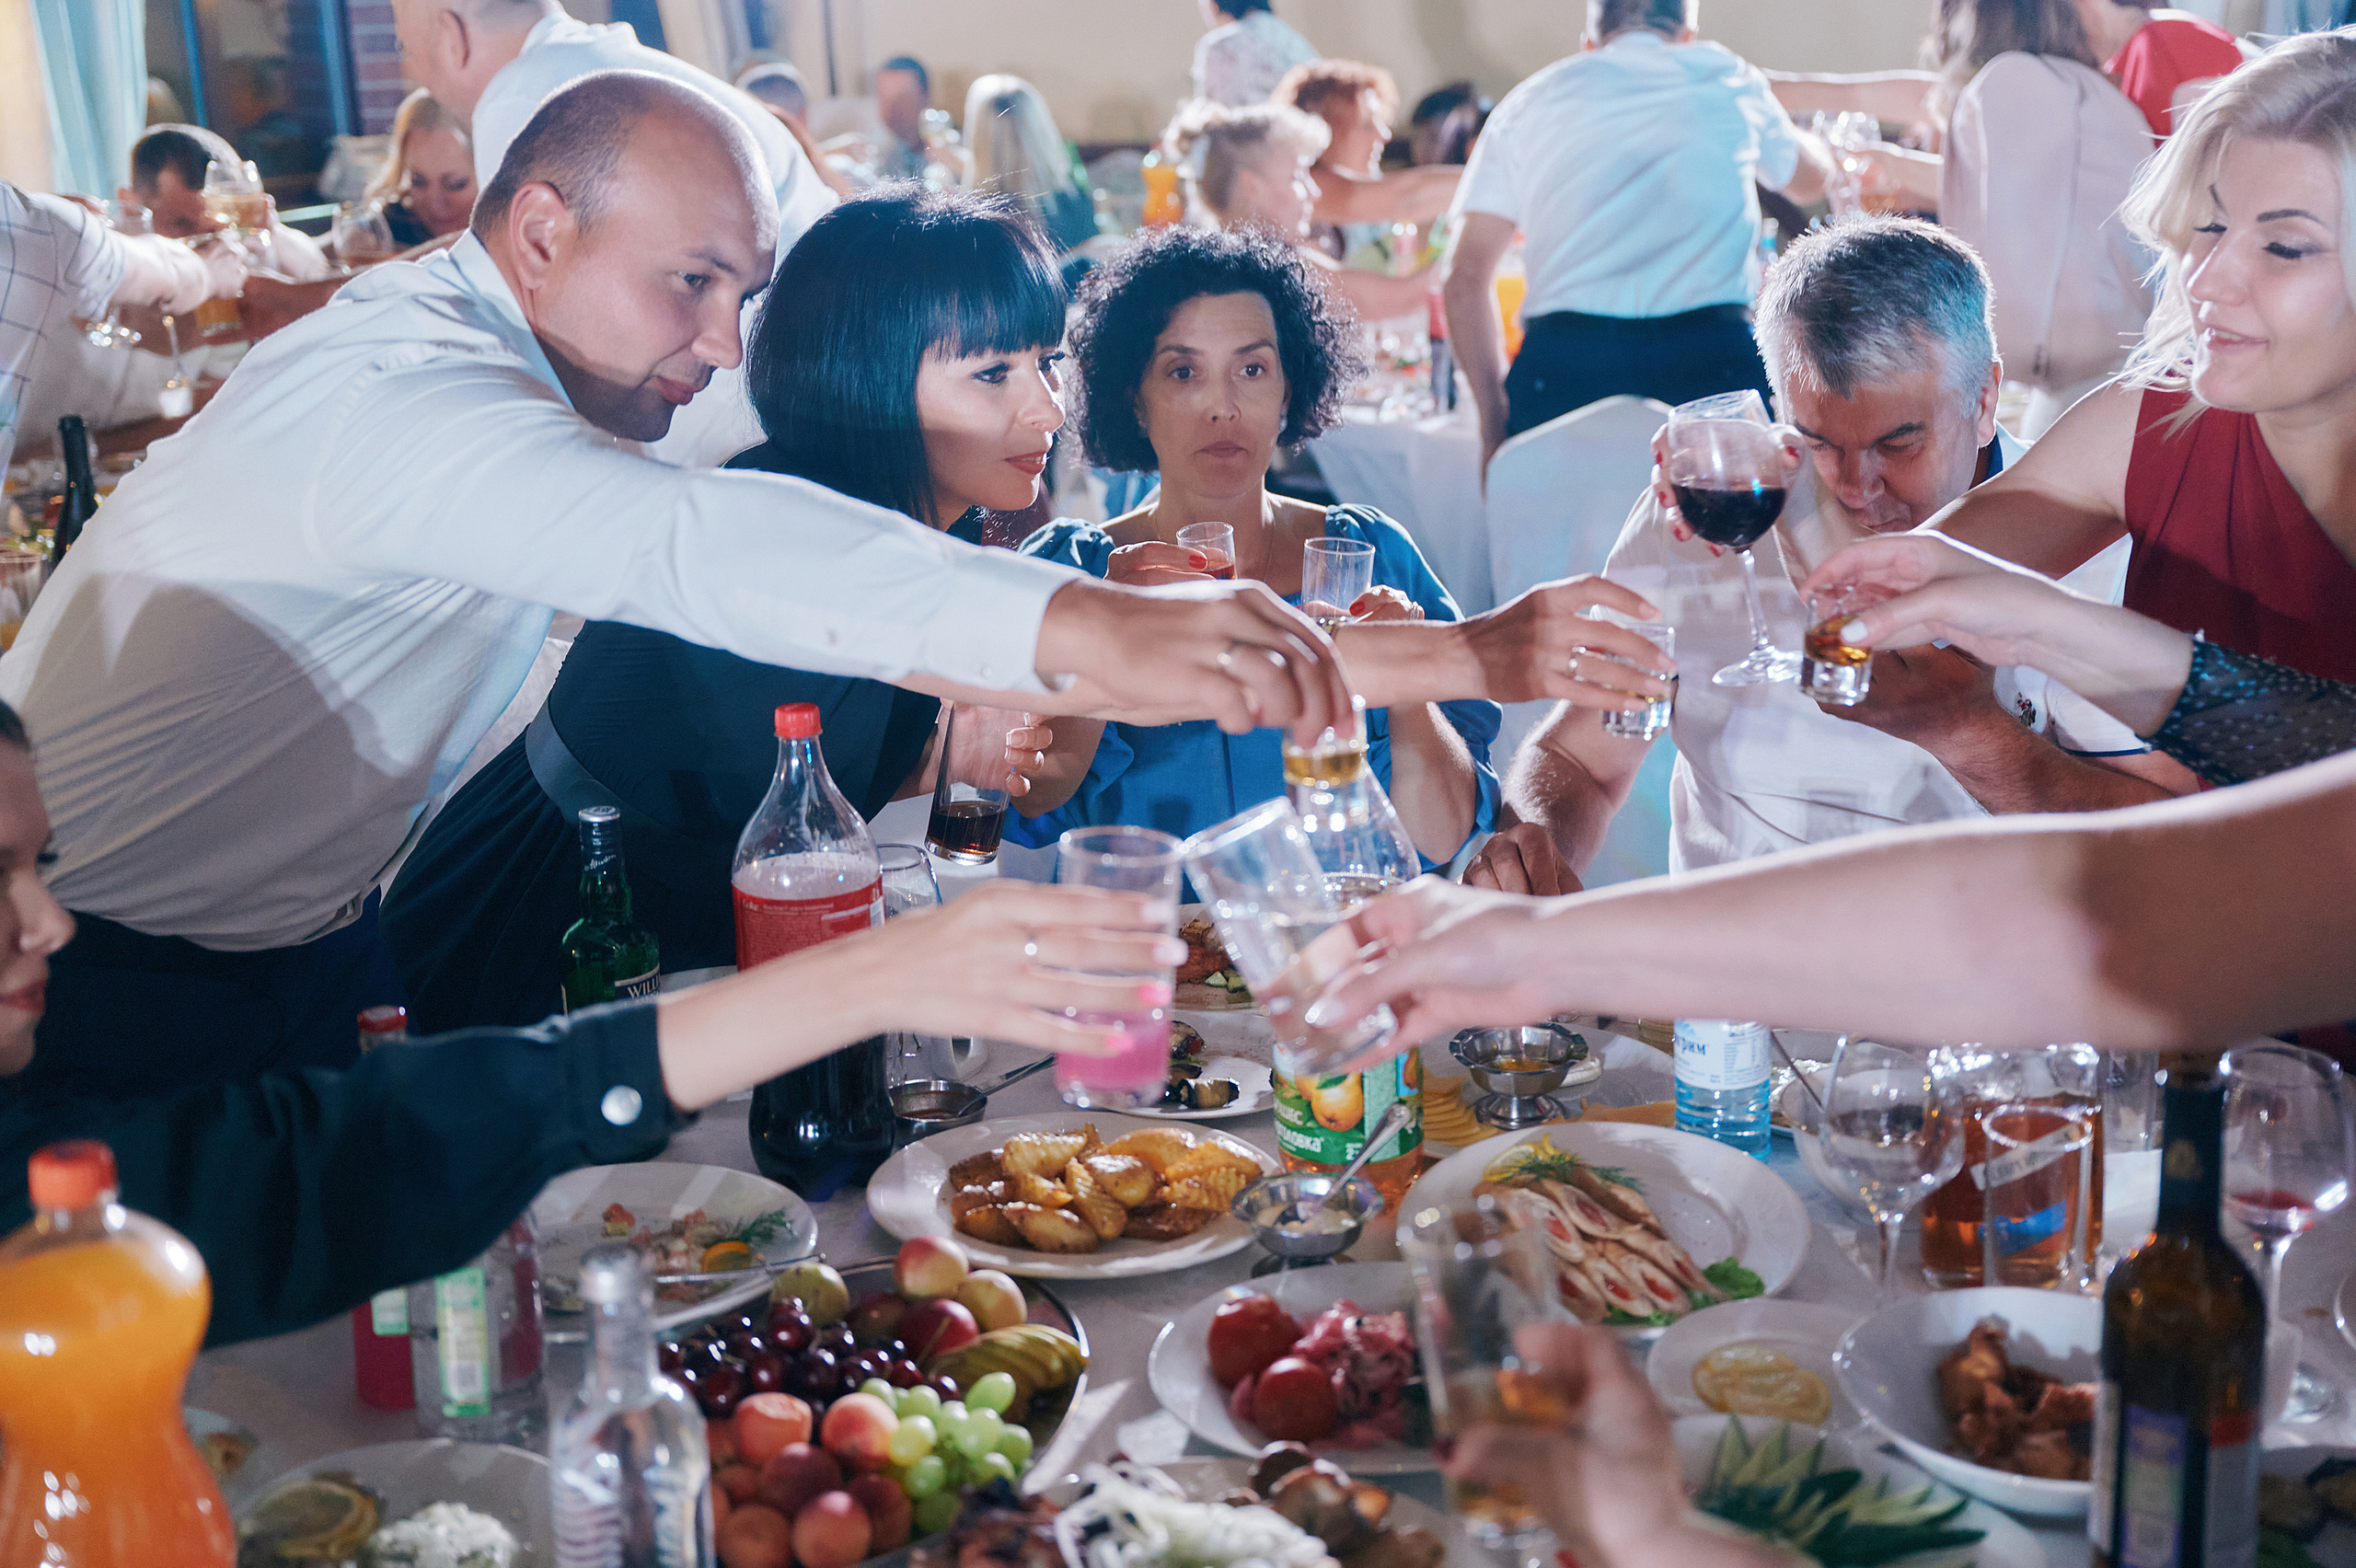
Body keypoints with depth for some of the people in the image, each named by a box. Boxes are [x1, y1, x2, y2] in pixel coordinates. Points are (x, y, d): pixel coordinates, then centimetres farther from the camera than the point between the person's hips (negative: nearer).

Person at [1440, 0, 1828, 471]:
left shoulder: (1530, 99, 19)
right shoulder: (1728, 79, 21)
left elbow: (1465, 278, 11)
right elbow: (1809, 179, 43)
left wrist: (1494, 417, 16)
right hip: (1716, 357, 0)